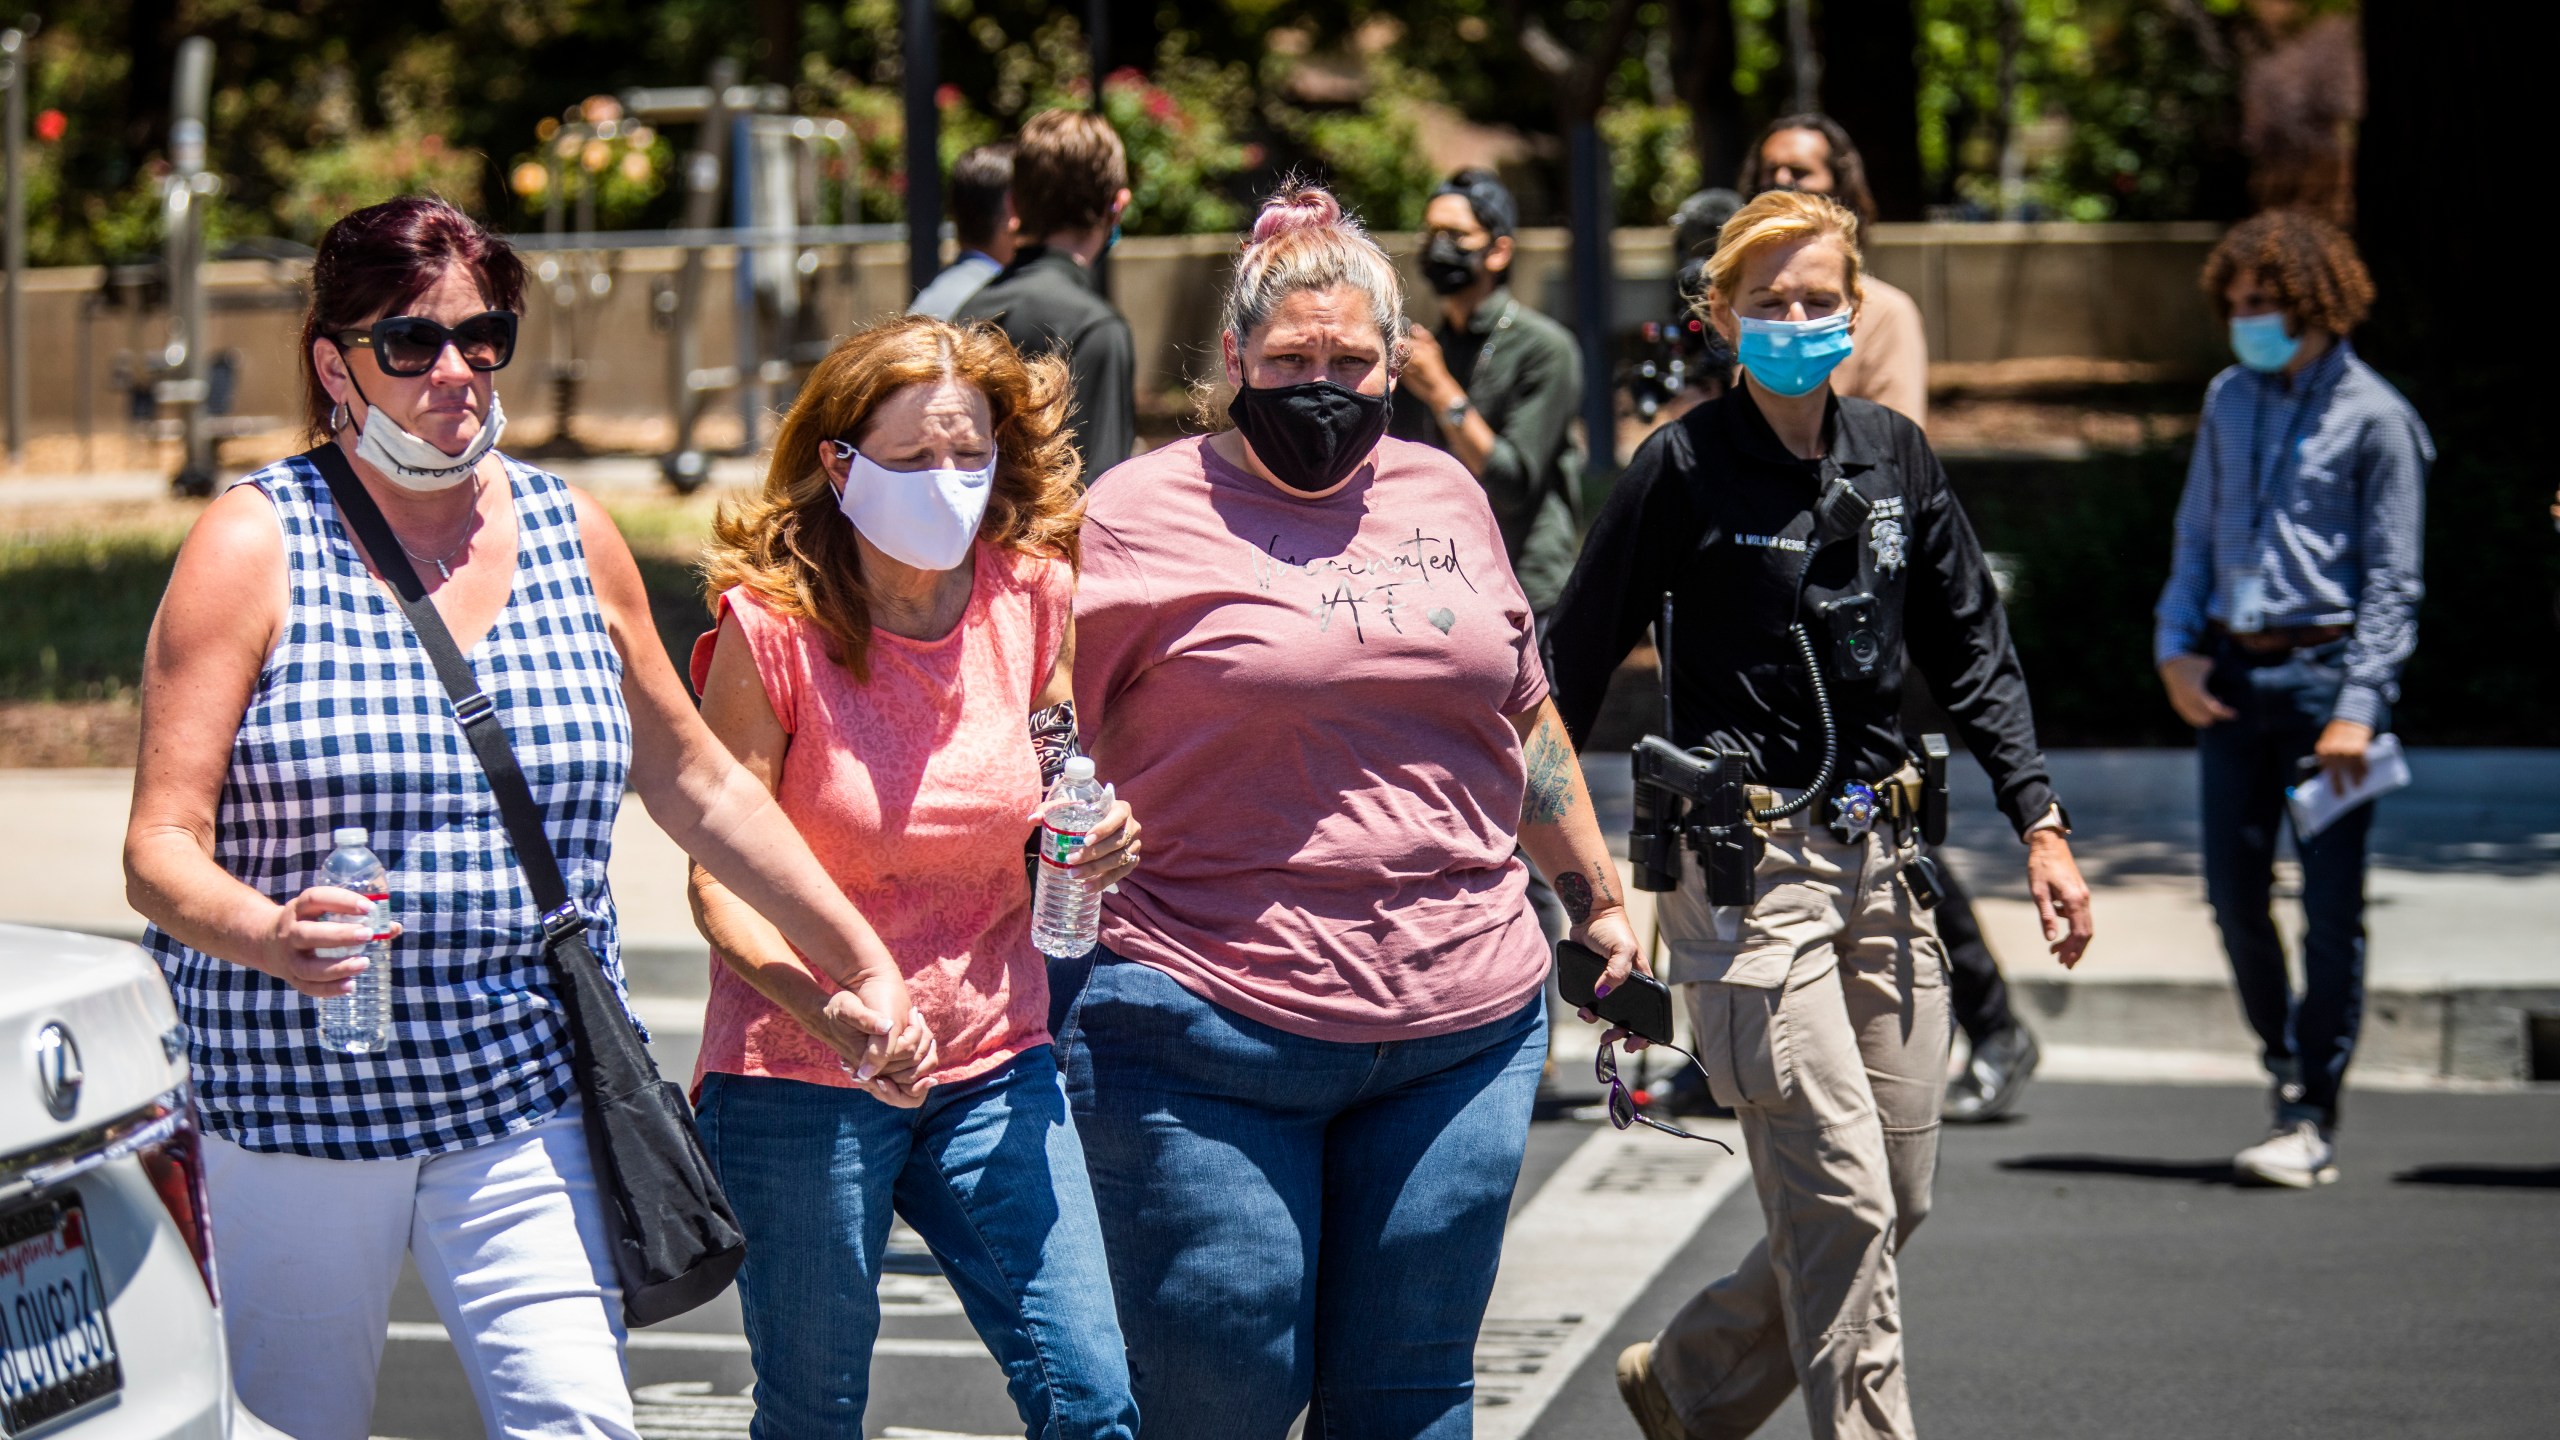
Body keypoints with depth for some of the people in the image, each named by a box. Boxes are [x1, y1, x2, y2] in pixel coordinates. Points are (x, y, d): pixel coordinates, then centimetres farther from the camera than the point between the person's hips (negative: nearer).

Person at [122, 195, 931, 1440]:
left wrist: (865, 965, 18)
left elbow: (697, 785, 20)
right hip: (287, 1095, -2)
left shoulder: (573, 539, 9)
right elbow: (160, 848, -9)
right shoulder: (254, 545, -3)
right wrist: (271, 938, -30)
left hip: (523, 1101, 2)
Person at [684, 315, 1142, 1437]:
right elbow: (720, 881, -10)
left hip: (992, 1064, 3)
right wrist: (828, 1005, -29)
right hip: (798, 1078, -3)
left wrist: (1093, 837, -7)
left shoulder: (1032, 598, 0)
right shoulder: (772, 627, -12)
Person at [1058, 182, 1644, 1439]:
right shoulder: (1143, 514, -2)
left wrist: (1595, 896, 30)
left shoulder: (1443, 496, 14)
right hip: (1210, 1039, -4)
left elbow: (1523, 717, 25)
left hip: (1460, 1032, 5)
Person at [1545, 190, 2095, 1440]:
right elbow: (1573, 663, -2)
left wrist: (2040, 824, 8)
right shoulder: (1683, 467, -6)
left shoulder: (1894, 456, 9)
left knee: (1898, 1196, 10)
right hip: (1744, 863, -6)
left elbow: (1972, 655, 15)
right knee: (1842, 1199, -12)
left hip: (1880, 856, 6)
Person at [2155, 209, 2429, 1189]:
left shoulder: (2372, 418, -4)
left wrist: (2358, 707, -14)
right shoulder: (2229, 400, 12)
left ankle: (2313, 1122, 2)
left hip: (2324, 670, -5)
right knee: (2233, 888, 7)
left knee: (2331, 904, -3)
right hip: (2230, 676, 5)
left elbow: (2392, 580, -6)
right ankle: (2287, 1068, 25)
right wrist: (2176, 647, 5)